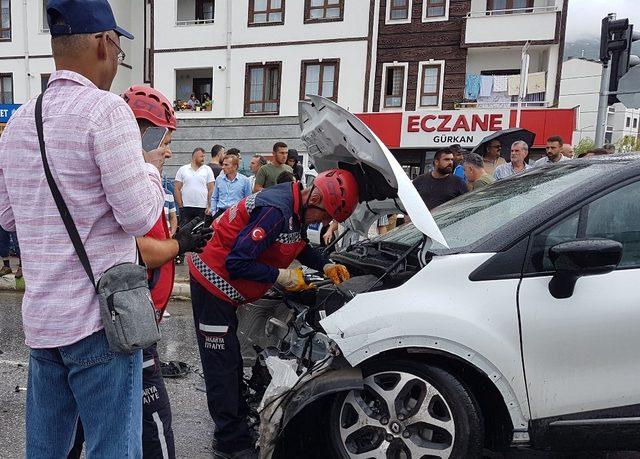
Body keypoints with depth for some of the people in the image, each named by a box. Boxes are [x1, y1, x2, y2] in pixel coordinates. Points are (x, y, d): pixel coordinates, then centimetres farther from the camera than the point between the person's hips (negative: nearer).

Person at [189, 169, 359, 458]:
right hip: (212, 285, -10)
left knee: (232, 361, 19)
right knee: (222, 365, -1)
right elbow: (237, 263, -30)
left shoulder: (295, 206, 0)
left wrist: (326, 266, 5)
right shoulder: (276, 211, -30)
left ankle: (238, 421, 33)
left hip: (225, 288, 10)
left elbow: (299, 245, 18)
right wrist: (282, 276, -21)